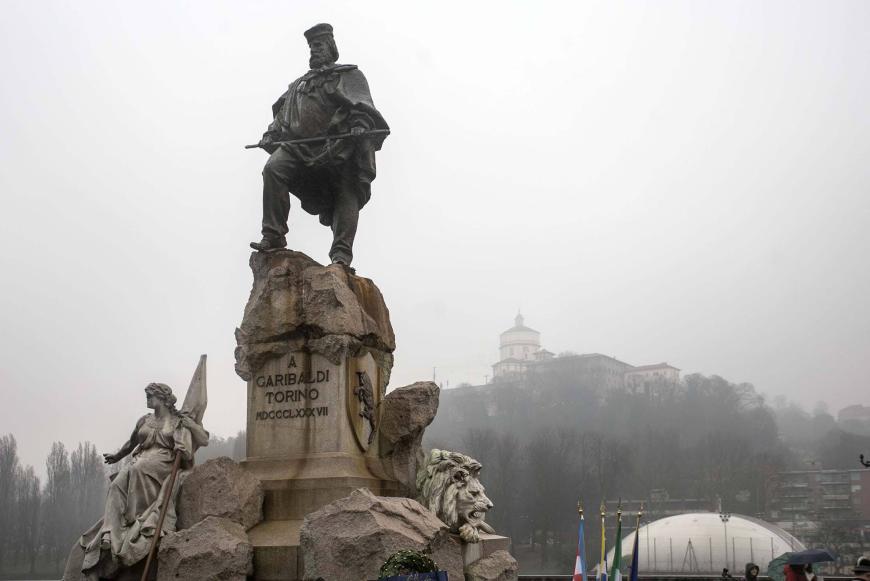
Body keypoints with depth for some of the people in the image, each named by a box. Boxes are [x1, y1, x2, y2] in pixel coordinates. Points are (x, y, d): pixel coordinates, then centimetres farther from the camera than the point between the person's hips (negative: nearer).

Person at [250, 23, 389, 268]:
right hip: (298, 147, 4)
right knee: (274, 168, -21)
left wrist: (360, 124, -23)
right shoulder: (298, 84, 34)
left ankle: (342, 254, -19)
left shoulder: (348, 76, 14)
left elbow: (363, 105, -3)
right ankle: (273, 236, -23)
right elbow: (282, 114, 32)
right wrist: (271, 134, 14)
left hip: (337, 145, -3)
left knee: (346, 194, -14)